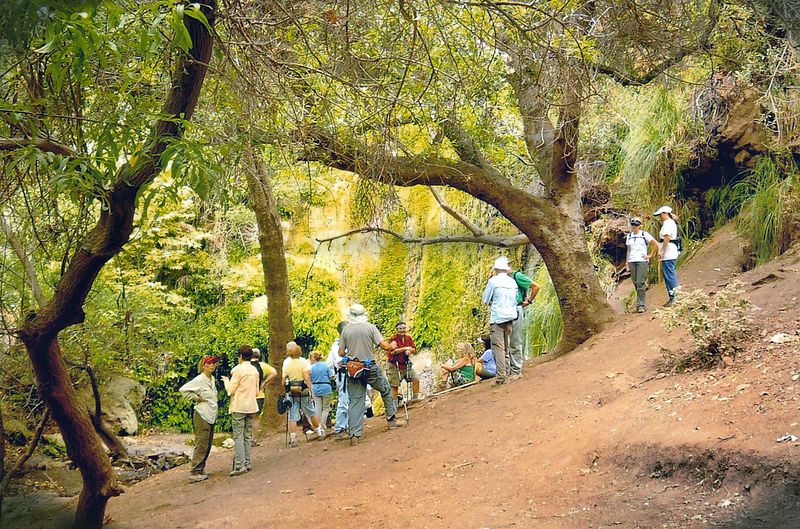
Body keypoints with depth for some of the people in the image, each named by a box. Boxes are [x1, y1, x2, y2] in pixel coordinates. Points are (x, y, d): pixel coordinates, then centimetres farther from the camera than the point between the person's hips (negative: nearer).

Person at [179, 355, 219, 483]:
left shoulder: (212, 379, 11)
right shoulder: (199, 380, -13)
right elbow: (183, 390, -19)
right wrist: (196, 398, -13)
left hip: (211, 416, 8)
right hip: (202, 416, -8)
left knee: (207, 445, 11)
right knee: (201, 445, -9)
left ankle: (200, 469, 18)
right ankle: (194, 473, -6)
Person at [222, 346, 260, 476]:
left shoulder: (238, 369, -11)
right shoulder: (255, 370, 9)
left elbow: (231, 390, -8)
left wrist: (226, 381, 9)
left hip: (239, 407, -6)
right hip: (252, 406, 6)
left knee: (238, 436, -5)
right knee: (248, 435, 12)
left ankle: (240, 465, -10)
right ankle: (247, 463, 13)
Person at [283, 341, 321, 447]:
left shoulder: (286, 362, 0)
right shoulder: (303, 361, -7)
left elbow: (284, 379, -1)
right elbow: (307, 378, -12)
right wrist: (311, 391, -9)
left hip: (291, 392, 1)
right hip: (304, 391, -1)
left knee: (292, 416, 3)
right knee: (311, 413, 14)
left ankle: (293, 439, -1)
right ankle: (319, 432, 25)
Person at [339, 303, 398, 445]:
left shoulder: (346, 330, 1)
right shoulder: (370, 327, -6)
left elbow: (341, 353, 3)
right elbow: (384, 346, -11)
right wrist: (392, 346, 10)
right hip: (371, 368, -2)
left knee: (355, 401, 3)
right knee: (386, 391, 23)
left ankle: (354, 435, -3)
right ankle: (391, 418, 30)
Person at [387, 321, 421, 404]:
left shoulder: (409, 338, 5)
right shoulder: (394, 339, -11)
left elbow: (415, 351, 7)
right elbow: (393, 351, -24)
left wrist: (409, 350, -15)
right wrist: (404, 348, -24)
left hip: (405, 364, 5)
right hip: (393, 365, -5)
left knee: (416, 379, -6)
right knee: (394, 385, 0)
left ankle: (415, 398, 7)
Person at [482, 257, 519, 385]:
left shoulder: (493, 281, -8)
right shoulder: (513, 282, 6)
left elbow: (485, 300, -1)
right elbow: (515, 300, 14)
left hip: (498, 317, -5)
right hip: (511, 316, 5)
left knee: (498, 347, -5)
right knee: (506, 347, 14)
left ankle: (501, 376, -12)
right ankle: (507, 372, 15)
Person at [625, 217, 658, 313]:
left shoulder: (644, 235, -1)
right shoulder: (629, 236, 14)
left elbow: (656, 245, 0)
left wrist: (650, 255, -2)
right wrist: (627, 262, 13)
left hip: (642, 261, -5)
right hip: (632, 261, 5)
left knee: (640, 283, -11)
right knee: (635, 282, 3)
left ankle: (640, 305, -9)